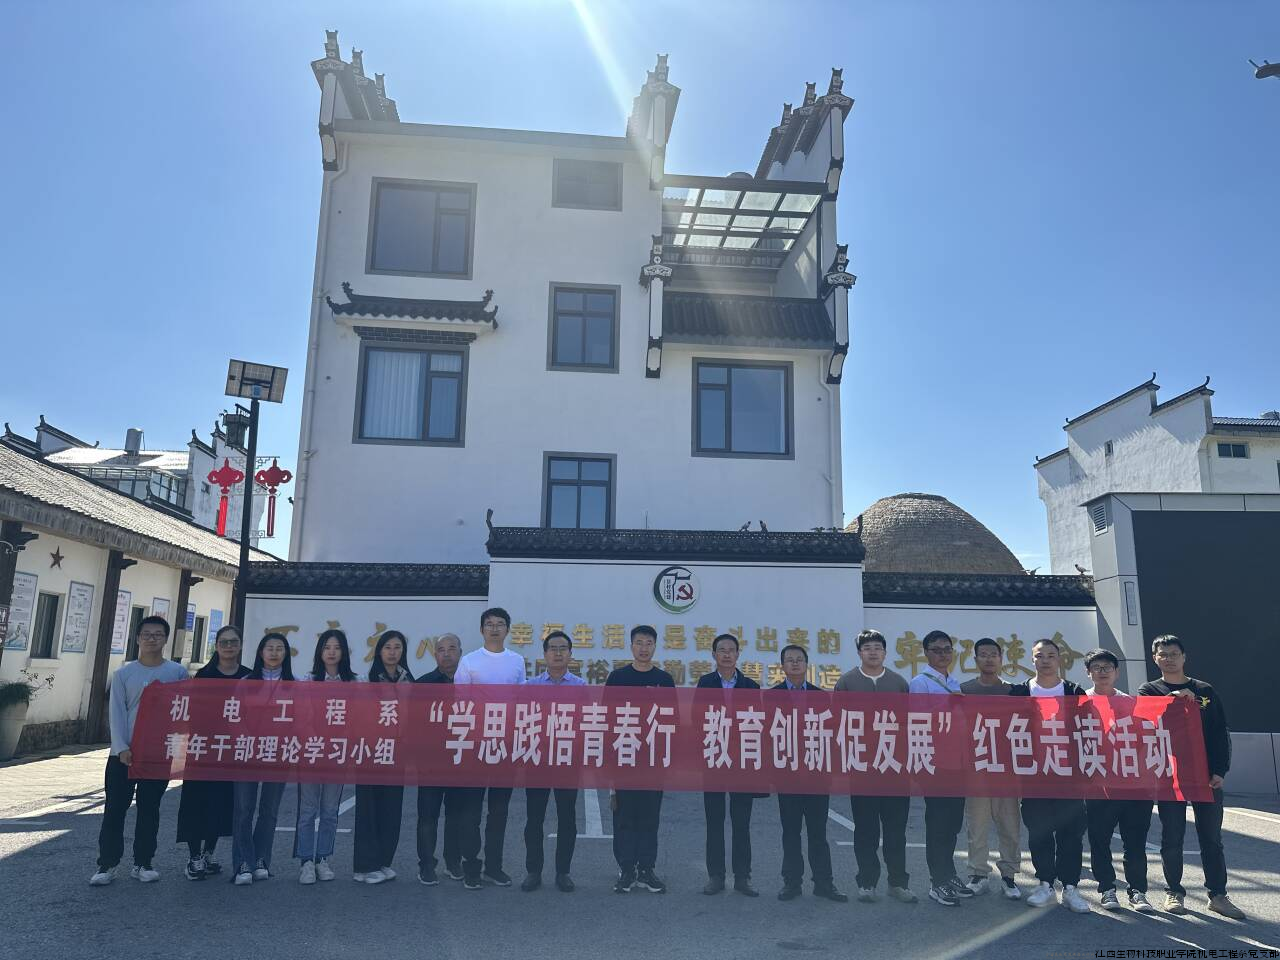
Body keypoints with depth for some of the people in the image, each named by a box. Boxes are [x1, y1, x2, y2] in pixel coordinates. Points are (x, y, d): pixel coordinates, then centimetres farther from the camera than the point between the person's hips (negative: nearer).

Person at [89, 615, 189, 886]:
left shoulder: (178, 672, 3)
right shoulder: (123, 674, 2)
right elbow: (117, 713, -3)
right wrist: (122, 748, -13)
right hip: (124, 752, 0)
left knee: (149, 809, 8)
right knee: (115, 808, 1)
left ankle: (142, 863, 17)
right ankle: (107, 863, 12)